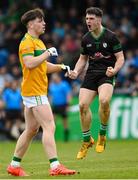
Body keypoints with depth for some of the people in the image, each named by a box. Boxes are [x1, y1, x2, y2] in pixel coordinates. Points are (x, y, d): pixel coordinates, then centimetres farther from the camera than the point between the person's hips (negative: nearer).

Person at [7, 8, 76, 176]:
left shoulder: (38, 42, 20)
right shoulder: (27, 42, -11)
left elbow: (44, 66, 27)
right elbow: (29, 63, -26)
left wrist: (60, 67, 13)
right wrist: (48, 53, -19)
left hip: (38, 91, 10)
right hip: (33, 91, -10)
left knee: (31, 130, 13)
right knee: (49, 127, -15)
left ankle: (14, 165, 18)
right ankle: (55, 166, -20)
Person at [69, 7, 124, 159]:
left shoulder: (110, 37, -6)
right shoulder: (86, 39, 8)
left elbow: (120, 58, -3)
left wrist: (114, 70, -22)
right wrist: (76, 72, 2)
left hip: (106, 74, -5)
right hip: (91, 74, 5)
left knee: (104, 101, -31)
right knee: (83, 105, -10)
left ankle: (102, 135, -7)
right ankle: (87, 141, 9)